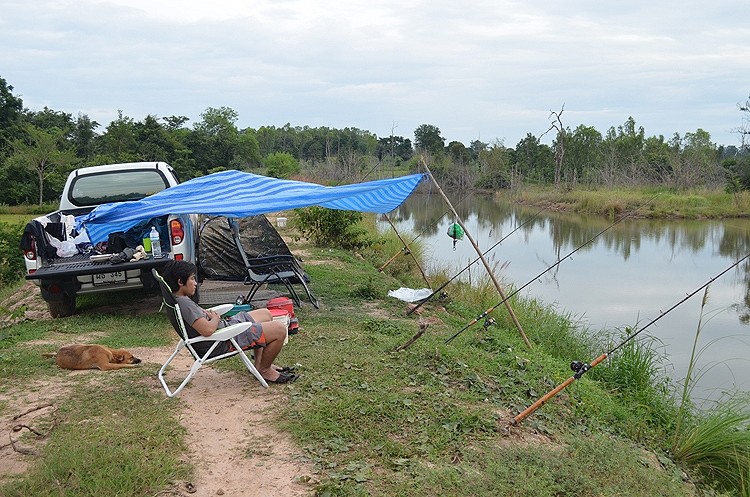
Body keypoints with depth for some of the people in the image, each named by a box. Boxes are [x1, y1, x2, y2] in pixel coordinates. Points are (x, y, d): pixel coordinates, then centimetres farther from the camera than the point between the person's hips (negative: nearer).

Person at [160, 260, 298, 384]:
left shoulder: (176, 299, 5)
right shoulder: (184, 303, -27)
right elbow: (208, 330, -35)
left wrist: (208, 314, 4)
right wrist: (215, 318, -13)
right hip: (224, 343, -11)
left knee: (265, 314, 24)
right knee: (279, 329, -12)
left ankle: (260, 362, 25)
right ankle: (264, 370, 8)